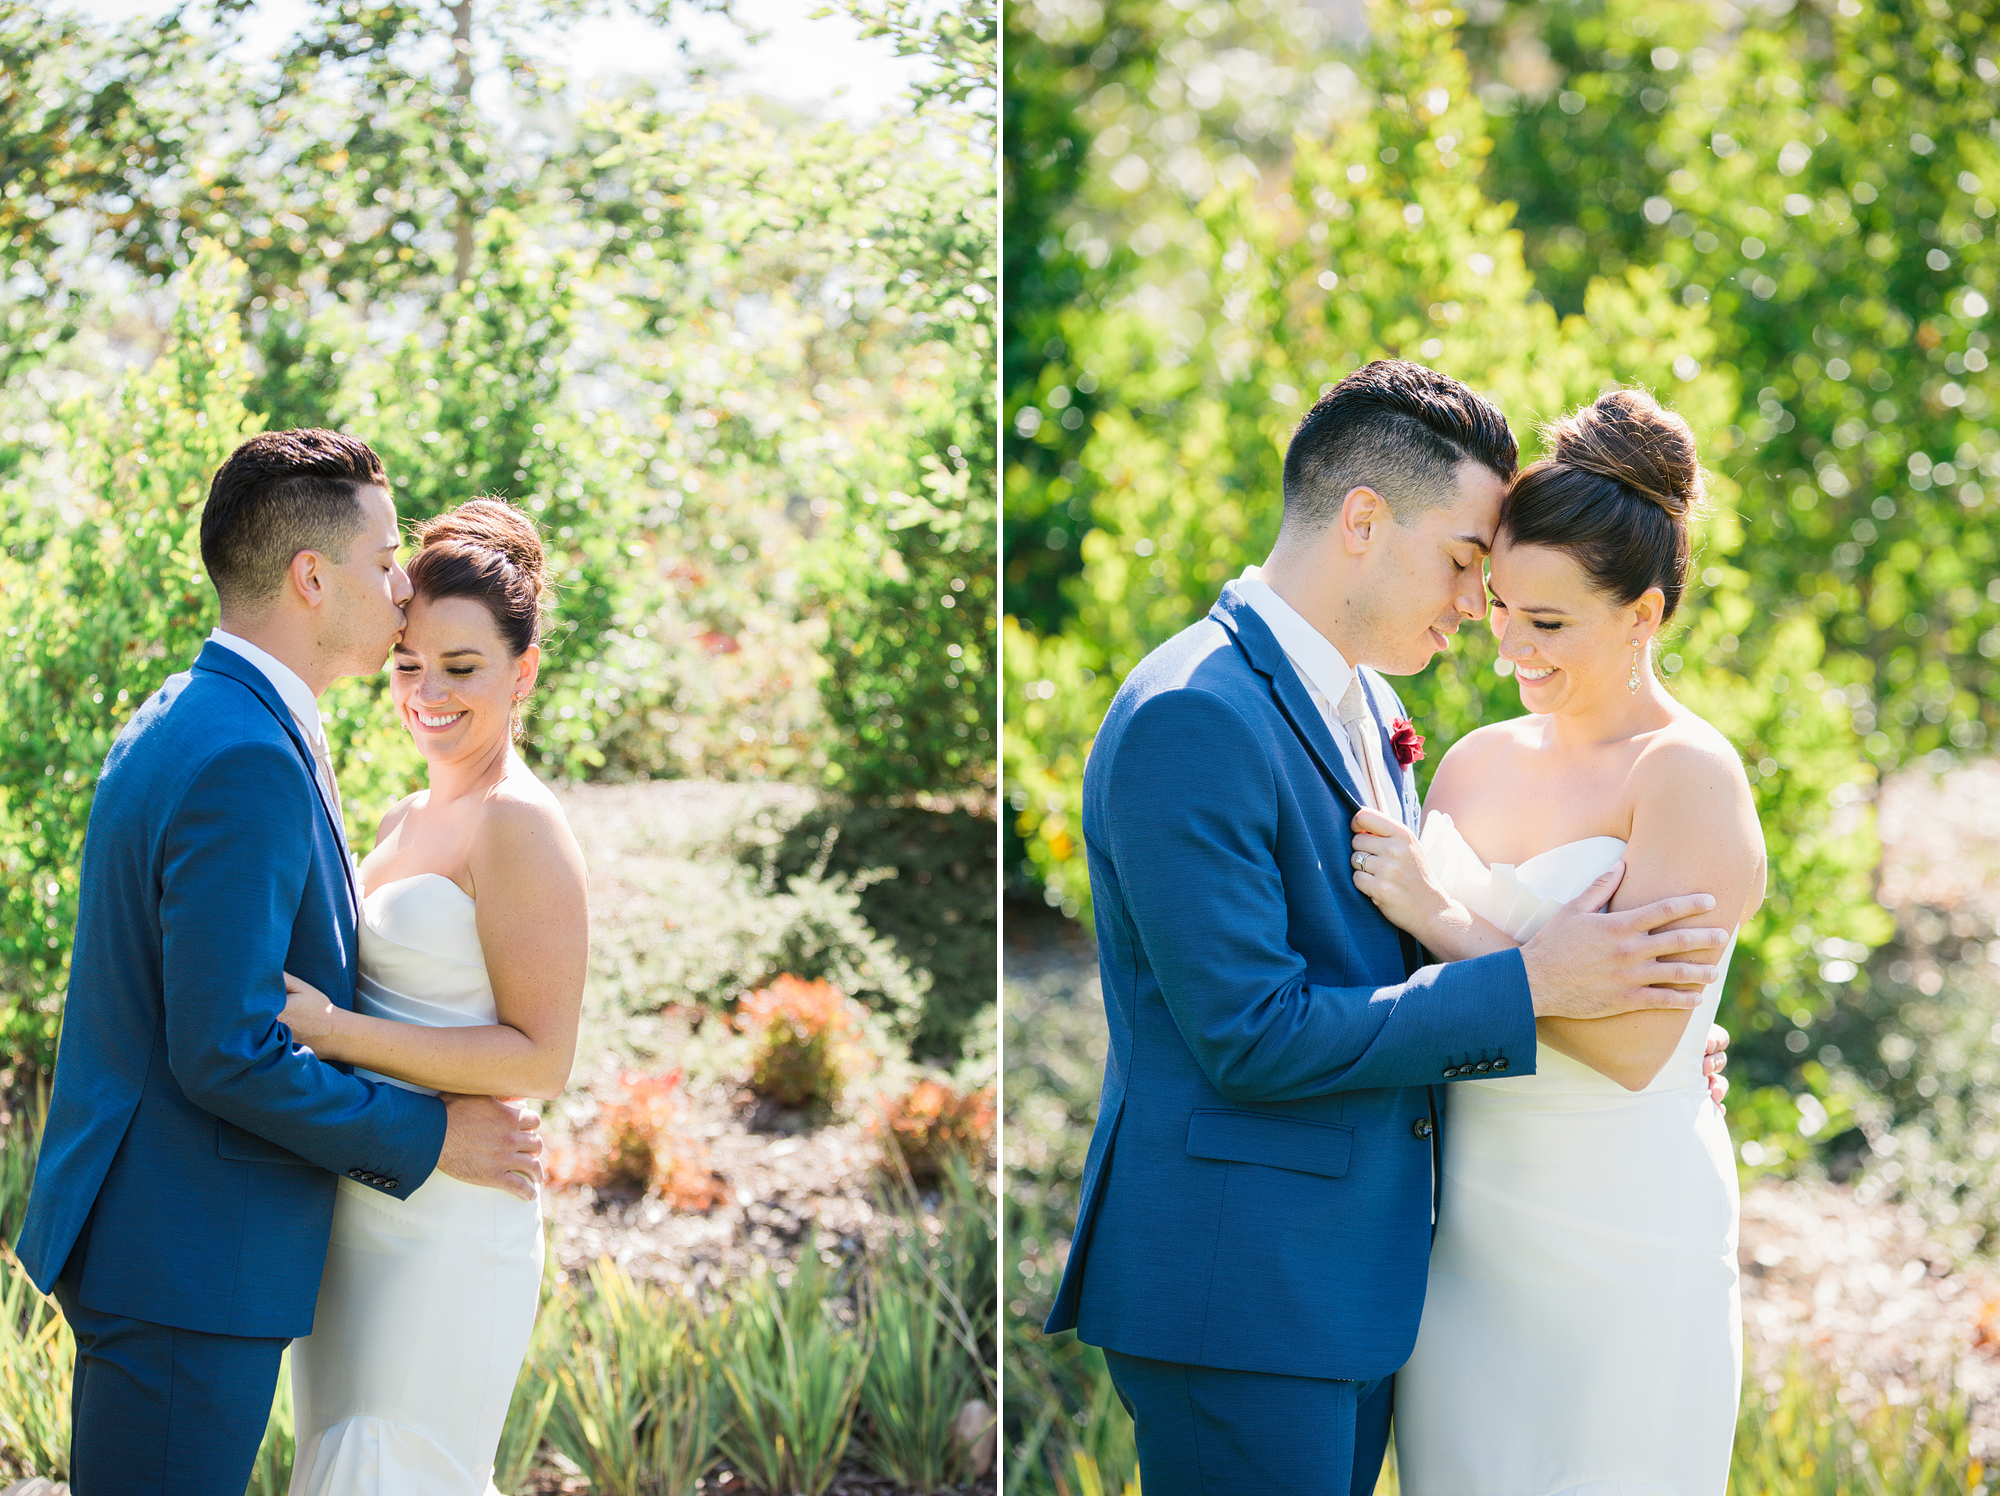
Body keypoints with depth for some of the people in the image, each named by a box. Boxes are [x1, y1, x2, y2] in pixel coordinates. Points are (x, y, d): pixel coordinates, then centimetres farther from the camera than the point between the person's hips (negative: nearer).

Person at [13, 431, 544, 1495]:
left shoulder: (176, 723, 12)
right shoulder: (247, 759, -21)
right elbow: (224, 1054, -24)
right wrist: (427, 1138, -13)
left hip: (139, 1236, 11)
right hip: (187, 1261, -11)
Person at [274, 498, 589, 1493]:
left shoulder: (519, 824, -12)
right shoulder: (402, 822, 14)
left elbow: (541, 1060, -16)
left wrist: (333, 1031, -20)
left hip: (447, 1227, -9)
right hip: (352, 1215, 9)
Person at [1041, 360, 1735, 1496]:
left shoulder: (1367, 711, 13)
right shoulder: (1190, 719, -18)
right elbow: (1248, 1036, -21)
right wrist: (1528, 988, -19)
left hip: (1357, 1273, 9)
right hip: (1235, 1291, -9)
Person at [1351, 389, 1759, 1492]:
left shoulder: (1688, 776, -10)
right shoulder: (1477, 760, 9)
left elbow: (1635, 1044, -19)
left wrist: (1438, 918, -16)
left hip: (1620, 1245, -6)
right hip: (1459, 1235, 6)